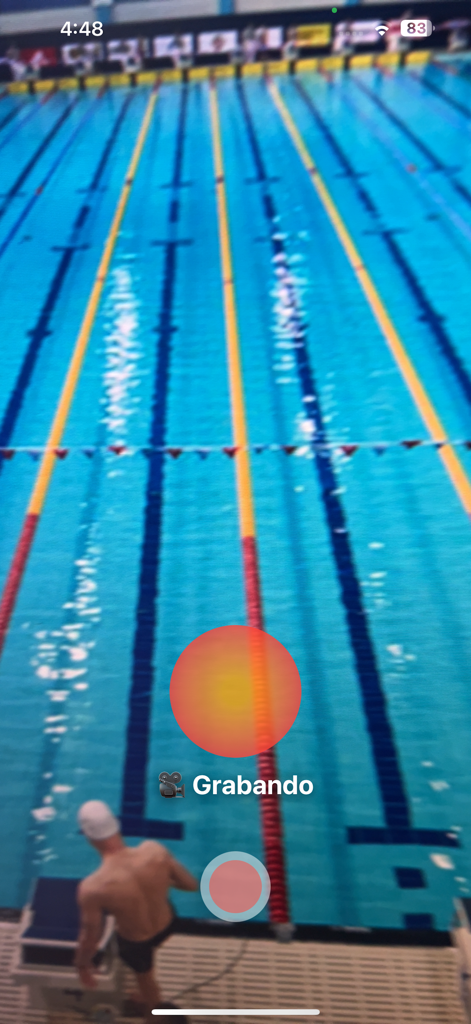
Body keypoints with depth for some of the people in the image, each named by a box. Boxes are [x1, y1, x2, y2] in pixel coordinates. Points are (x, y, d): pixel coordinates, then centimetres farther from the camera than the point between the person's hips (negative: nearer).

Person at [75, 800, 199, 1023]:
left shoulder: (92, 888, -37)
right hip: (168, 924, 3)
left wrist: (82, 965, 3)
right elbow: (191, 885, -15)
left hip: (134, 943, -3)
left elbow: (90, 939, -19)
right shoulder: (155, 850, -31)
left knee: (144, 977, 32)